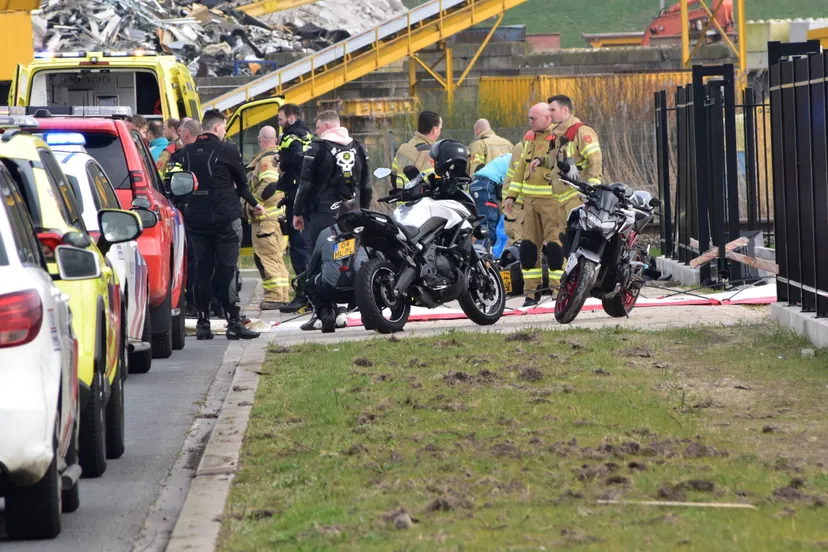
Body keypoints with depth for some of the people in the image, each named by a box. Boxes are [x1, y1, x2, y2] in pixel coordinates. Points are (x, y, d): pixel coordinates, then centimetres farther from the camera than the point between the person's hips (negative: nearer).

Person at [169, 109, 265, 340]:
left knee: (202, 270, 8)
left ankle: (203, 323, 6)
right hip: (225, 219, -4)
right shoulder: (227, 150, -6)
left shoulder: (186, 153, 6)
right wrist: (253, 203, 23)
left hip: (196, 219, 4)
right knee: (228, 271, -2)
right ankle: (234, 323, -4)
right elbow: (241, 182, 5)